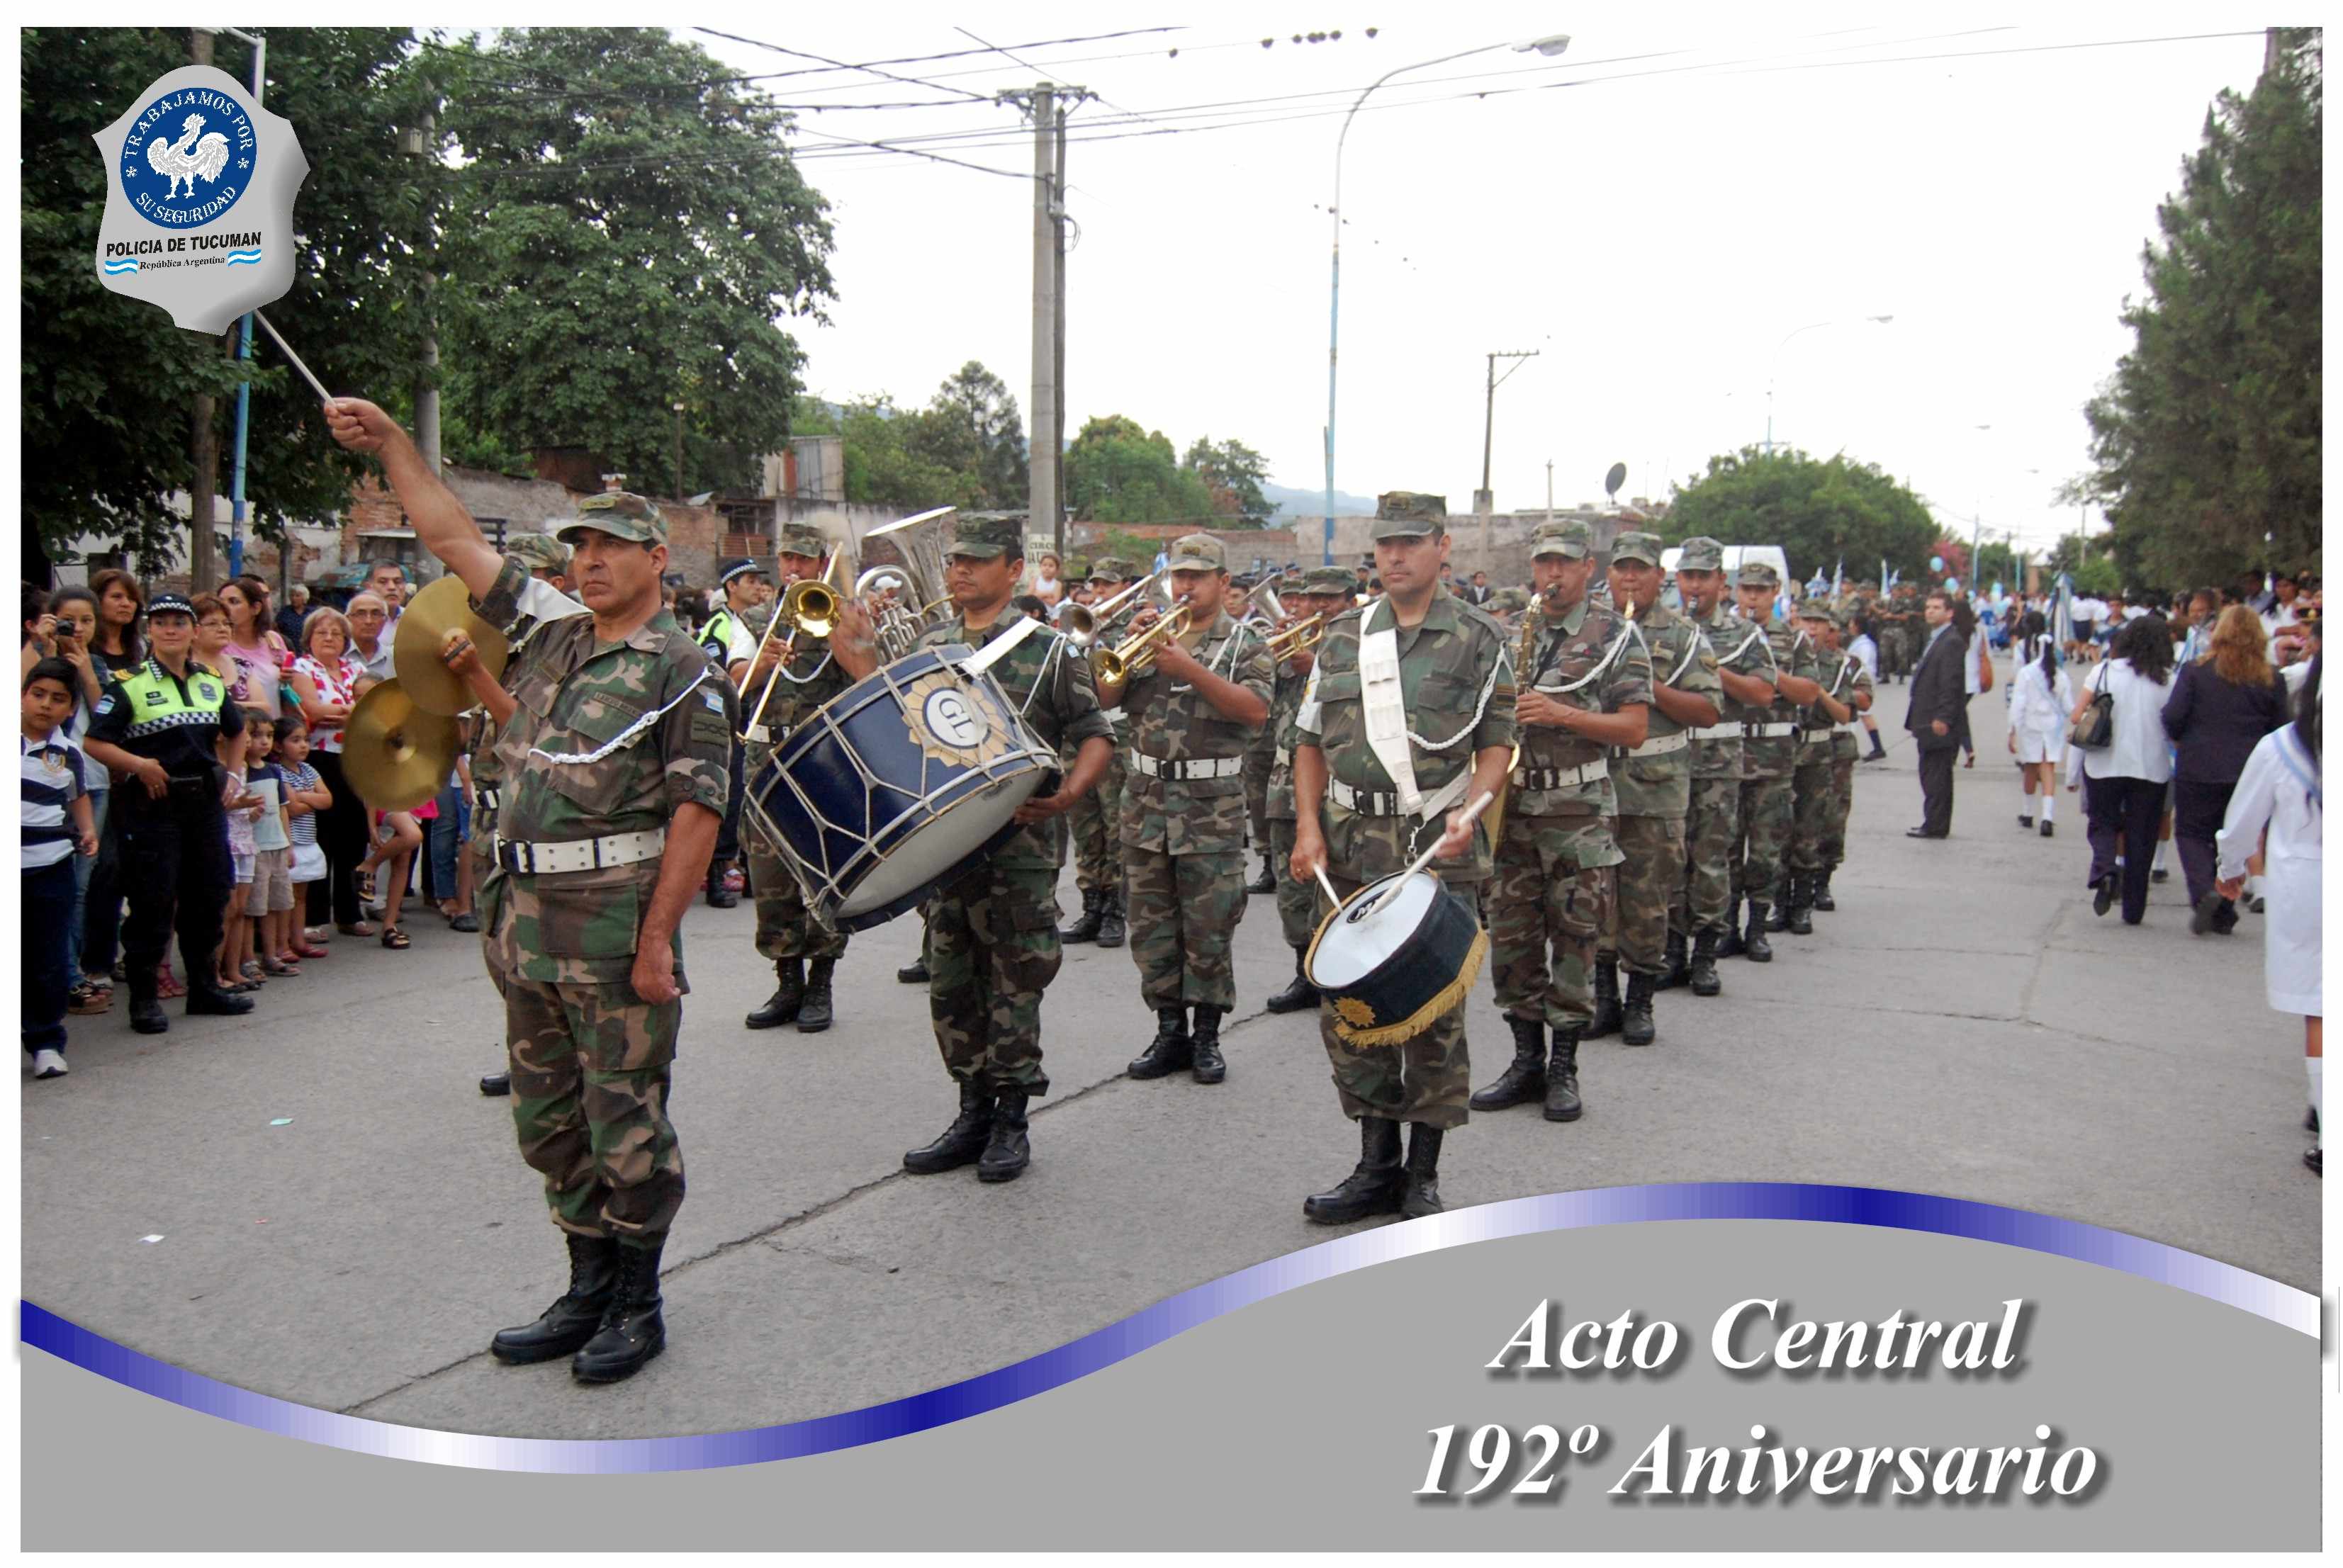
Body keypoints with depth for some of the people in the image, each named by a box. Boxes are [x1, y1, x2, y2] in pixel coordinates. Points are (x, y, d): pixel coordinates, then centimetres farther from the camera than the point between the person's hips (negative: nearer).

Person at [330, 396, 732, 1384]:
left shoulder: (682, 673, -8)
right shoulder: (550, 639, 12)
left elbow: (696, 814, -14)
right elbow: (454, 540, 18)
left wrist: (657, 939, -19)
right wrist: (391, 444, 14)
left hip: (617, 930, -7)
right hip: (527, 925, 8)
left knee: (626, 1122, 2)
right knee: (550, 1119, 15)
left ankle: (637, 1306, 16)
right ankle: (588, 1293, 28)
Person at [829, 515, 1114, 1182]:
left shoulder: (1048, 649, -3)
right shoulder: (928, 645, 11)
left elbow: (1096, 735, -2)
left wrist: (1066, 795, -18)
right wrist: (864, 672, 3)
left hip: (1019, 845, -5)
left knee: (1013, 979, 1)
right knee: (950, 981, 11)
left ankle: (1011, 1118, 14)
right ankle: (973, 1110, 24)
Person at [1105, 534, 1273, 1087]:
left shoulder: (1245, 644, 2)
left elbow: (1256, 710, -15)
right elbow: (1105, 697, 4)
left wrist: (1191, 668, -21)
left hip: (1212, 807, -4)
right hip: (1147, 799, 4)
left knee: (1209, 928, 0)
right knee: (1152, 926, 8)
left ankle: (1207, 1036, 10)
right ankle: (1170, 1032, 18)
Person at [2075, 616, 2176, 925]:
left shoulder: (2105, 671, -2)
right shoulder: (2168, 681, -2)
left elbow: (2076, 717, -3)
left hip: (2106, 764, 0)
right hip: (2152, 768, 0)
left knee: (2103, 823, 15)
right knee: (2140, 839, 10)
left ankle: (2104, 870, -15)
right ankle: (2134, 909, 13)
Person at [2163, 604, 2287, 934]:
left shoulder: (2196, 670, -7)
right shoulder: (2272, 679, 0)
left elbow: (2173, 717, -11)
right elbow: (2280, 729, 5)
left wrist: (2180, 740, 10)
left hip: (2198, 768, -3)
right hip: (2249, 772, 3)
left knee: (2192, 832, 8)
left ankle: (2203, 891, -17)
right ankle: (2224, 913, 14)